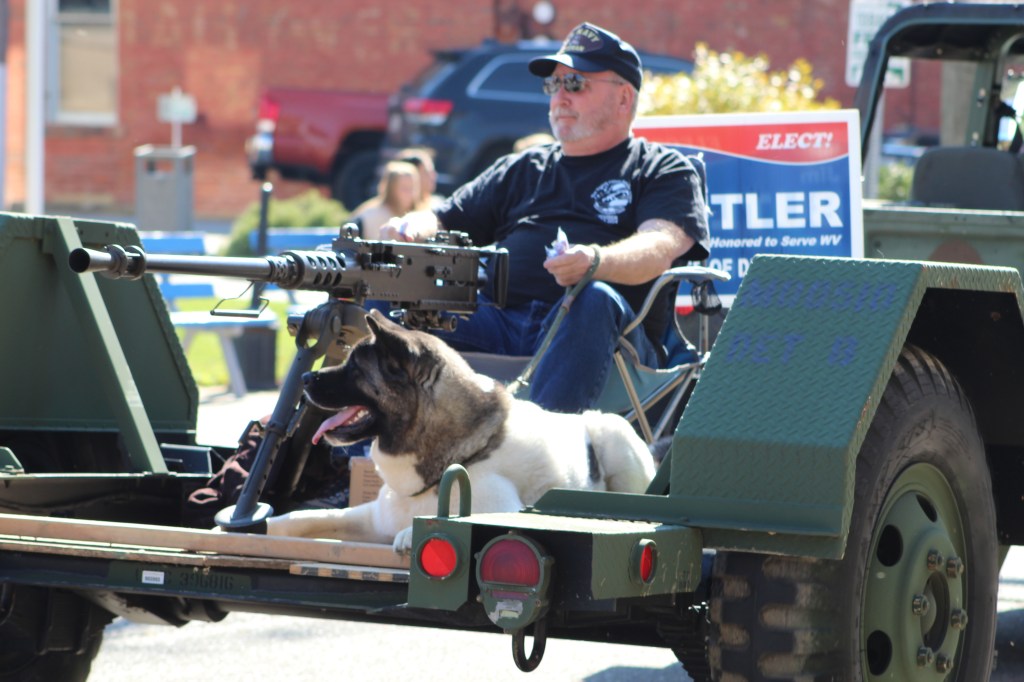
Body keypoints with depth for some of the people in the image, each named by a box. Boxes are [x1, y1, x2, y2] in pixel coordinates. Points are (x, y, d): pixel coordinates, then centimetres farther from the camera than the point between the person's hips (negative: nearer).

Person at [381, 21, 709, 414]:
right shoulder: (520, 171, 31)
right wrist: (414, 228, 0)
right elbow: (444, 223, 27)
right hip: (496, 320, 4)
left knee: (594, 300, -38)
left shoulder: (663, 170, 15)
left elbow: (661, 247, -5)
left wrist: (596, 261, -28)